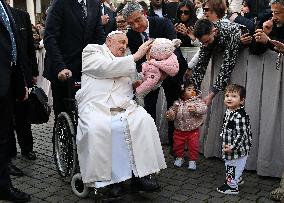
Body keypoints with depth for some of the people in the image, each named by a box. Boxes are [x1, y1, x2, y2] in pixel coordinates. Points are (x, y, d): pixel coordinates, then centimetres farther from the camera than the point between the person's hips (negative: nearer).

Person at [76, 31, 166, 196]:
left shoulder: (125, 61, 30)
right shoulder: (92, 51, 14)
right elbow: (106, 68, -7)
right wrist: (136, 56, -6)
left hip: (123, 106, 5)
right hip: (96, 106, -4)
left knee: (145, 120, -23)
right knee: (97, 128, -35)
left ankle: (139, 175, -20)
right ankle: (104, 179, -21)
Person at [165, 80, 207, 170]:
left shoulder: (197, 101, -7)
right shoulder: (178, 103, -3)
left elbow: (204, 108, -18)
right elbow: (172, 110, 3)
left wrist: (196, 109, -33)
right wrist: (170, 114, -19)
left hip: (193, 130, -2)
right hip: (179, 130, 2)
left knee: (193, 146, -1)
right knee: (178, 144, 11)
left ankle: (192, 160, 17)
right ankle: (179, 158, 34)